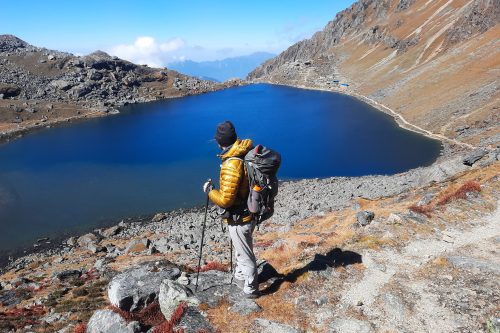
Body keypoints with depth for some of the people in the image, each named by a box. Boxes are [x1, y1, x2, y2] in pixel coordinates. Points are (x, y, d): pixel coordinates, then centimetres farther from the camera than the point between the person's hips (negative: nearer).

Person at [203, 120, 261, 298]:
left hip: (239, 219, -8)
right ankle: (240, 277, 50)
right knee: (242, 249, 28)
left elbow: (225, 200, -25)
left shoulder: (231, 165, -29)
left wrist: (209, 191, -9)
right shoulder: (248, 155, -5)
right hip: (250, 213, 8)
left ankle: (251, 290, 30)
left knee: (245, 255, 11)